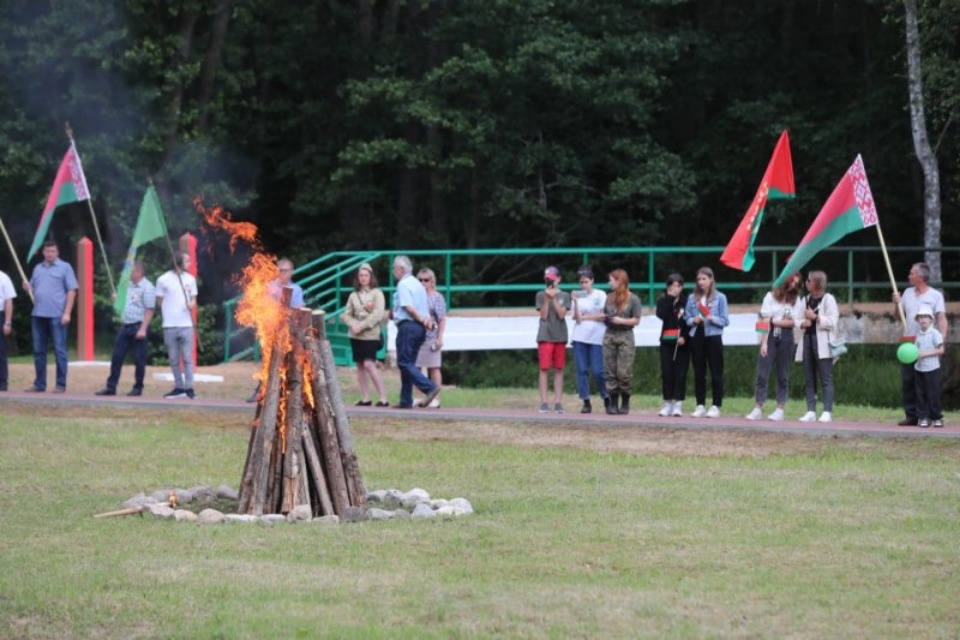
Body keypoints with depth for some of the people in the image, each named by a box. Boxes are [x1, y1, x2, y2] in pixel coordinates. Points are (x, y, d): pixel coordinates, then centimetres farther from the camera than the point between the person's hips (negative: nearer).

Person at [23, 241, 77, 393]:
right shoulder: (38, 269, 16)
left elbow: (71, 291, -4)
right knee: (39, 350, 8)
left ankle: (61, 385, 0)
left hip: (57, 316, -6)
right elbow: (33, 289, 23)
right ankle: (39, 384, 14)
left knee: (59, 350, -3)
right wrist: (28, 288, -2)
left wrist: (67, 313, -12)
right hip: (38, 315, 6)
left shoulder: (64, 267, 0)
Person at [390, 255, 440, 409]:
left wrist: (422, 320, -9)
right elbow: (426, 309, 16)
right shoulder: (418, 284, 19)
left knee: (404, 363, -7)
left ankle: (429, 387, -22)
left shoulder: (403, 284, -10)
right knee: (409, 363, 12)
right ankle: (406, 401, 11)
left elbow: (409, 308, -18)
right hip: (420, 328, 9)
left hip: (408, 326, -9)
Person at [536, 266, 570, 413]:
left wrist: (554, 298, -12)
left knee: (559, 369, 2)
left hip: (560, 336, 1)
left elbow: (562, 314, -6)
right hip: (545, 336, -1)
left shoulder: (564, 296, 7)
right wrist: (547, 298, -11)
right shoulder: (540, 295, 6)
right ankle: (544, 402, -3)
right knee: (544, 368, -4)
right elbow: (543, 315, -3)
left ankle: (558, 402, 3)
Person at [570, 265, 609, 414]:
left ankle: (606, 398, 13)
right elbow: (576, 317, -1)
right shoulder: (578, 296, 8)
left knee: (597, 371, -6)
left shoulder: (600, 295, 4)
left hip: (596, 338, -2)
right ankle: (586, 402, 2)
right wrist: (575, 301, -11)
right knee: (582, 370, -1)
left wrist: (585, 317, -3)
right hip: (579, 337, 2)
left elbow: (603, 316, -3)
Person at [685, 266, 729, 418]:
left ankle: (716, 406, 0)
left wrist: (712, 318, -17)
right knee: (699, 373, 7)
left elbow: (725, 320, -1)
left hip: (713, 337, -3)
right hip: (697, 337, 3)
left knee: (716, 373, -2)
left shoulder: (720, 298, 0)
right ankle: (700, 405, 12)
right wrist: (693, 320, -10)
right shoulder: (692, 298, 9)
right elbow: (686, 319, 11)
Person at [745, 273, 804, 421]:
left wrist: (775, 321, -8)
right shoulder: (771, 296, 3)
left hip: (786, 337, 1)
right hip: (770, 335, -1)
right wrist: (764, 342, -11)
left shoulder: (796, 299, 8)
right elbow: (765, 321, -4)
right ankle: (758, 409, -6)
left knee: (783, 375, 3)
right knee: (762, 373, -6)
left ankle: (780, 409, 7)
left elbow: (793, 322, 0)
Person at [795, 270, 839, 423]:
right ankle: (811, 411, 4)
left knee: (826, 379, -9)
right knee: (809, 379, 4)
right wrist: (802, 323, -2)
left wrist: (815, 317, -13)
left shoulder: (828, 299, -2)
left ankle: (827, 412, -12)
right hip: (807, 339, 7)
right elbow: (799, 319, 20)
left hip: (822, 342, -7)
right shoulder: (805, 300, 17)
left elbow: (833, 322, -9)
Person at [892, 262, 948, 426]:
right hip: (908, 342, 5)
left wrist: (942, 338, -21)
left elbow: (942, 319, -8)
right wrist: (897, 303, 3)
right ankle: (911, 415, 6)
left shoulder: (936, 295, 0)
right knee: (907, 380, 1)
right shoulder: (908, 293, 15)